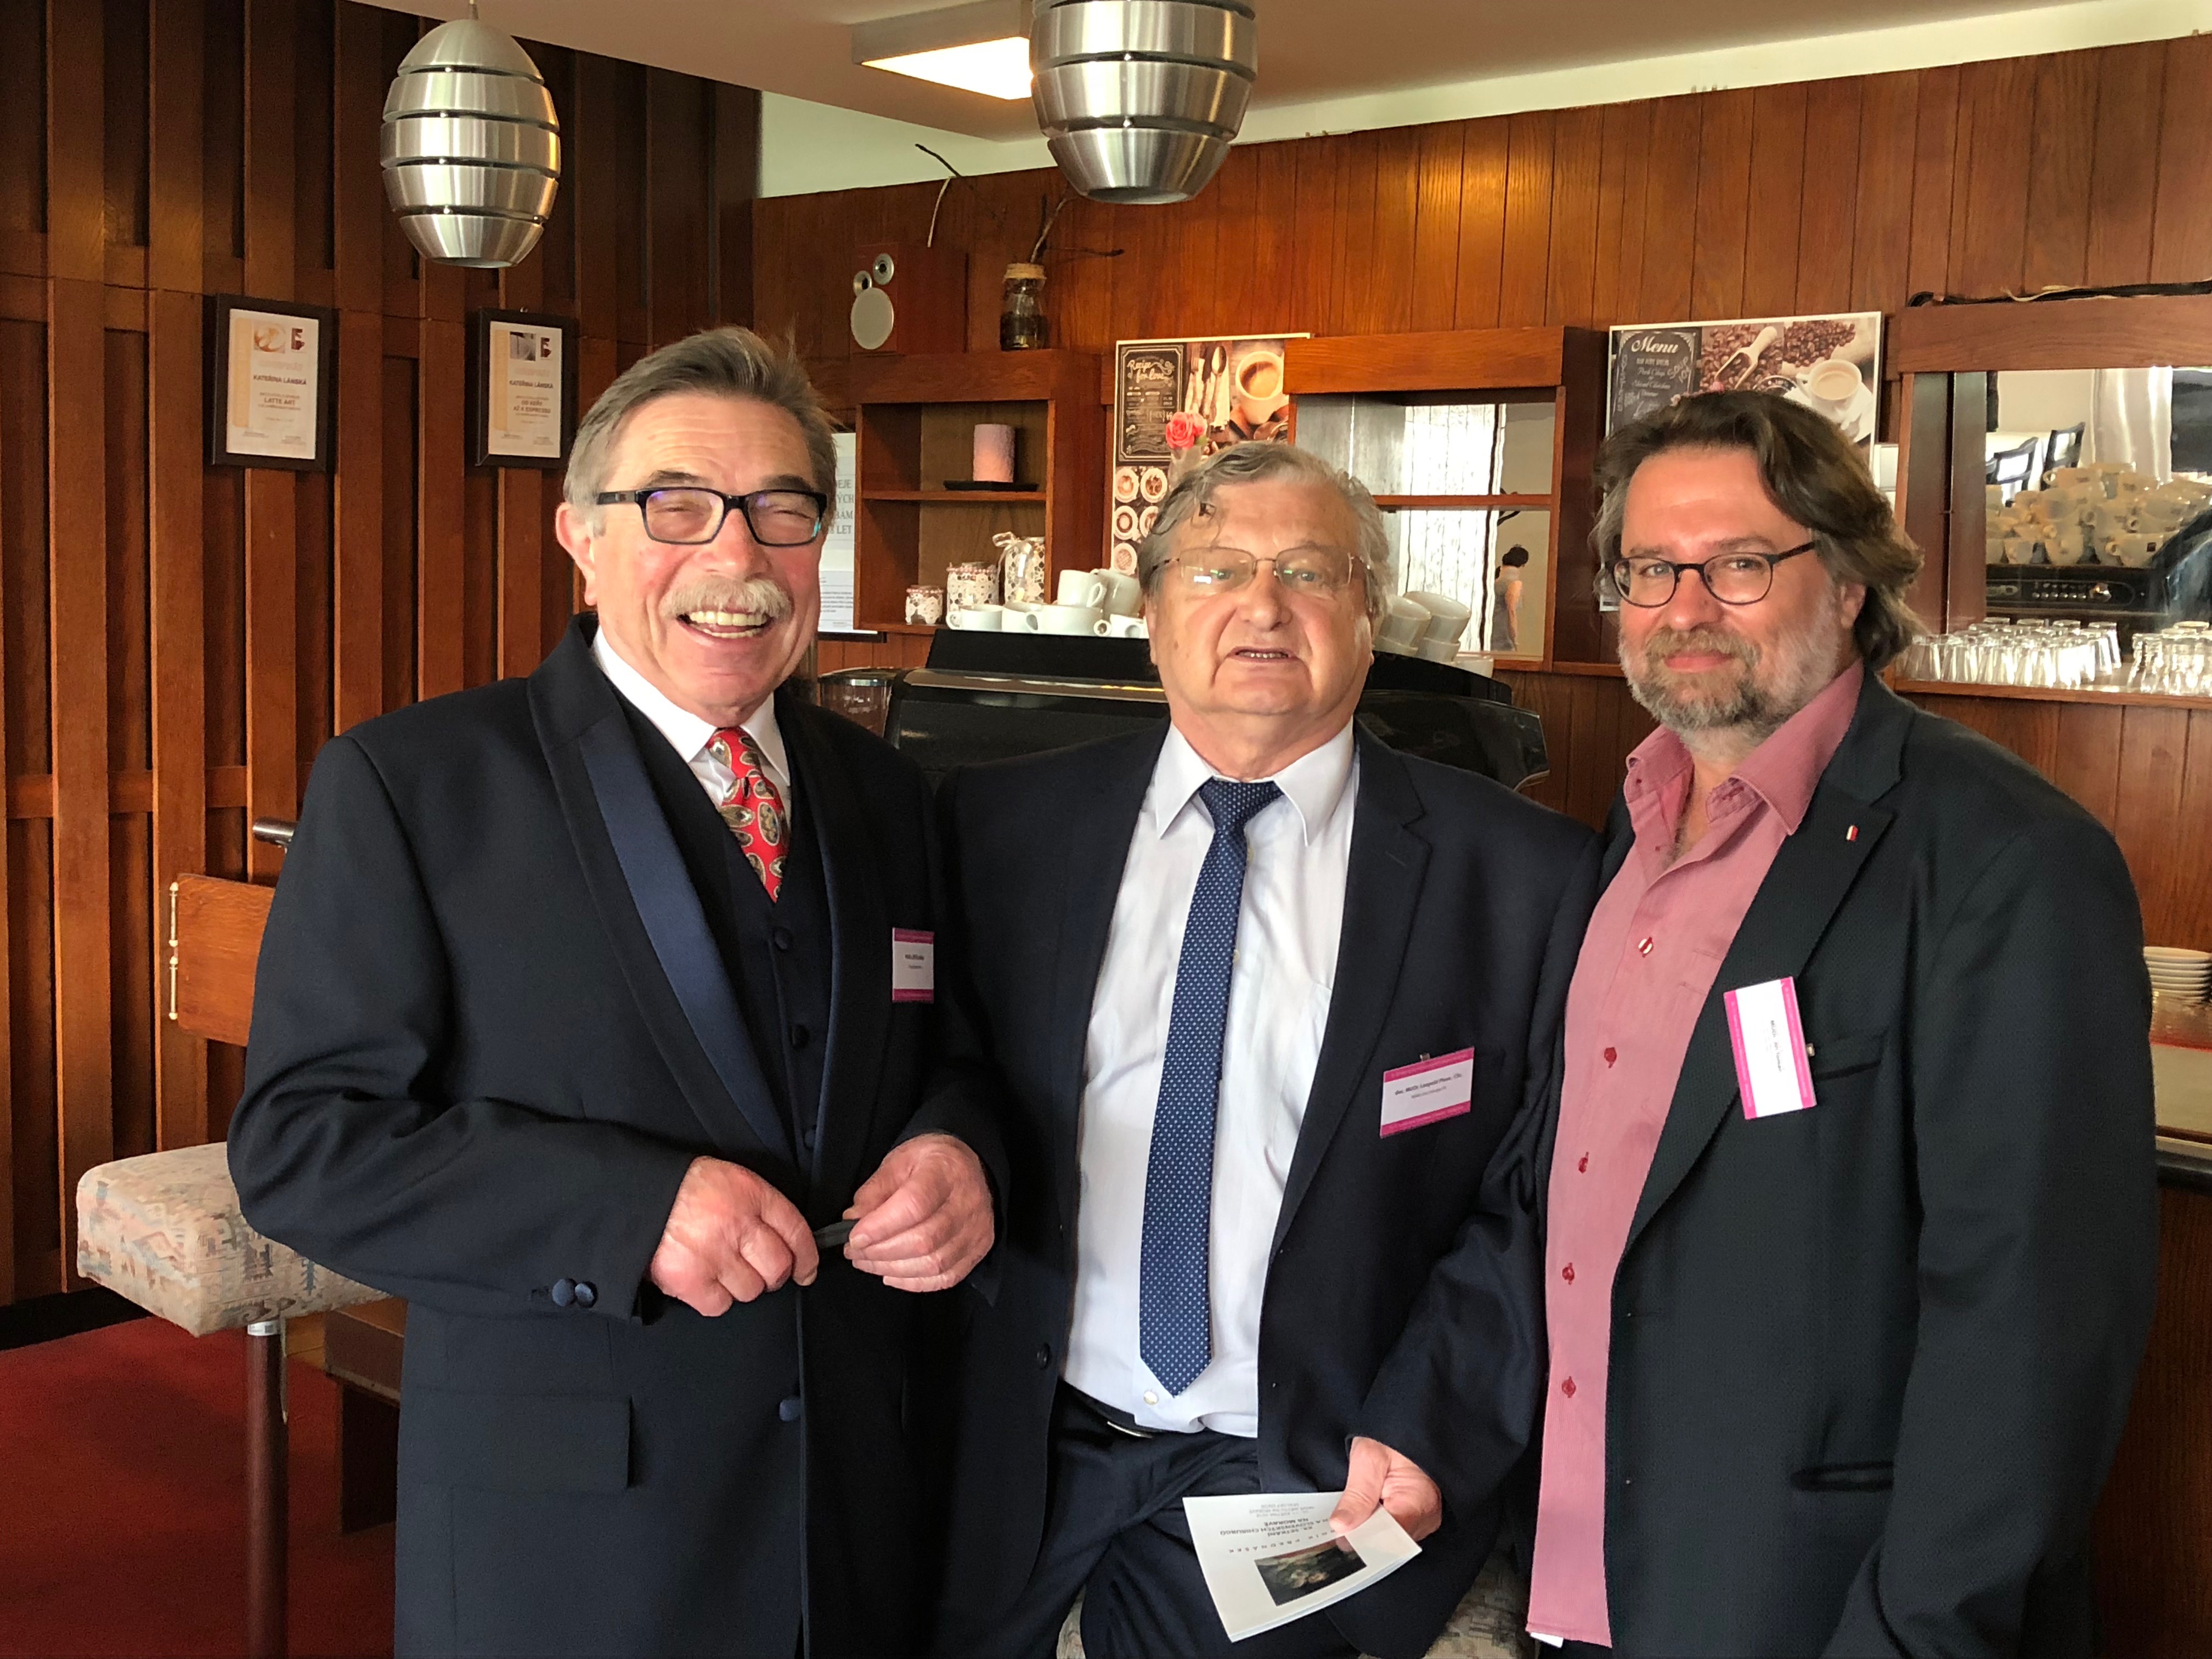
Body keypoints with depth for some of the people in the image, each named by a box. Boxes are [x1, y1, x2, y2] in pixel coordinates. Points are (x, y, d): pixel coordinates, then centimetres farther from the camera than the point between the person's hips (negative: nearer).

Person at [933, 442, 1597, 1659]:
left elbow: (1538, 1200, -4)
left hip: (1298, 1475, -2)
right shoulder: (999, 824, 0)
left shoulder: (1521, 875, -6)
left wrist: (1424, 1432, -11)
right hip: (1010, 1460, 2)